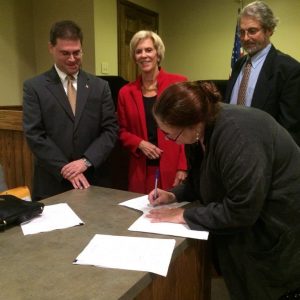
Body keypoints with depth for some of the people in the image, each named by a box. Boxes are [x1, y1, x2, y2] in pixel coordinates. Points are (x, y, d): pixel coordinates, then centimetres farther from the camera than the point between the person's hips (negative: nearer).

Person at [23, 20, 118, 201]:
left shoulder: (100, 86, 5)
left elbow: (111, 130, 0)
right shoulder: (34, 87, 0)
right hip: (52, 185, -1)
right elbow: (34, 135, -7)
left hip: (93, 182, 2)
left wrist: (86, 161, -13)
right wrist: (65, 169, -15)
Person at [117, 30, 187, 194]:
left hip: (173, 169, -2)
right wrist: (140, 143, -7)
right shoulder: (126, 92, 6)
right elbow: (122, 132, 13)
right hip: (141, 172, 2)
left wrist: (183, 167, -9)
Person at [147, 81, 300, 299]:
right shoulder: (202, 131, -6)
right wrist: (174, 195, -7)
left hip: (276, 228, -8)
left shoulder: (237, 134, -34)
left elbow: (241, 210, -33)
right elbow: (202, 180, 9)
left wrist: (185, 215, -24)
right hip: (247, 221, 8)